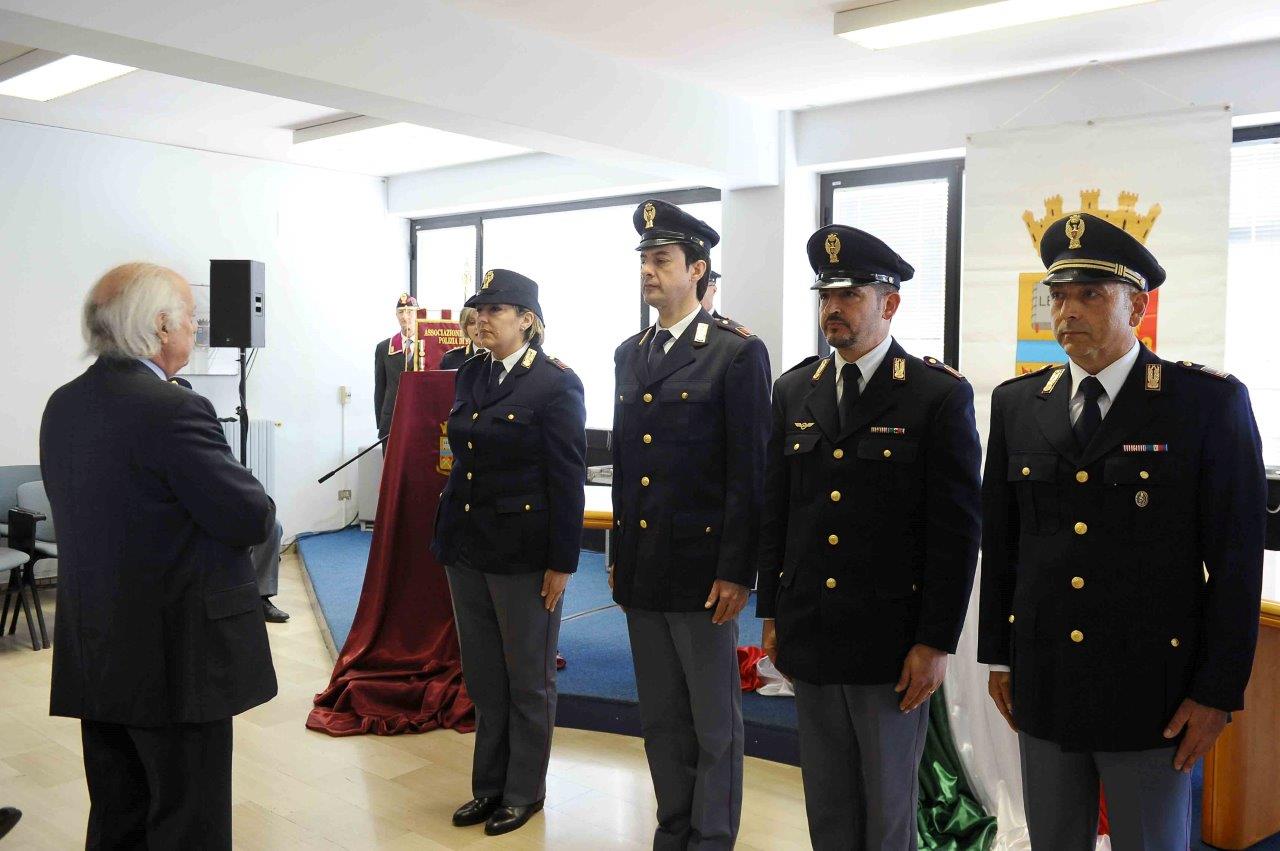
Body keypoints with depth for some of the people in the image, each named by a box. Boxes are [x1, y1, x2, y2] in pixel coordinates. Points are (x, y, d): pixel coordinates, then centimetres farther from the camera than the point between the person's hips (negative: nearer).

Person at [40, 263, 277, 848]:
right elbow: (253, 520, -18)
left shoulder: (62, 406, 5)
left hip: (93, 656, 8)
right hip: (176, 655, -8)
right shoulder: (174, 410, -21)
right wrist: (257, 504, 4)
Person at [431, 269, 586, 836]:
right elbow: (462, 459, 13)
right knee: (483, 678, 16)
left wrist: (562, 562, -14)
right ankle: (489, 785, 31)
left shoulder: (555, 384, -12)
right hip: (466, 547, 7)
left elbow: (568, 479, -13)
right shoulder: (471, 375, 8)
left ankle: (524, 791, 25)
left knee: (527, 679, 9)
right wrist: (446, 535, 12)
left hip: (523, 554, -7)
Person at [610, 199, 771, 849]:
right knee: (660, 719, 17)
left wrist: (736, 572, -15)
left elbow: (749, 473, -12)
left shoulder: (737, 352, -8)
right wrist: (618, 556, 14)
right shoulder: (629, 354, 12)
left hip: (701, 569, -6)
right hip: (641, 570, 6)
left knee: (714, 722, 8)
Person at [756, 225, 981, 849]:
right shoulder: (794, 391, 7)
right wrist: (772, 614, 10)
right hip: (808, 636, 4)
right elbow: (774, 510, 10)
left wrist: (936, 642, -11)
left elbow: (957, 530, -10)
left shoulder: (941, 395, -8)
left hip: (892, 644, -4)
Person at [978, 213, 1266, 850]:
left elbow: (1236, 558, -7)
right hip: (1043, 683, 4)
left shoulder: (1208, 402, -7)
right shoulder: (1016, 404, 4)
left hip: (1151, 690, -3)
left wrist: (1218, 692, -8)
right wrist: (999, 656, 9)